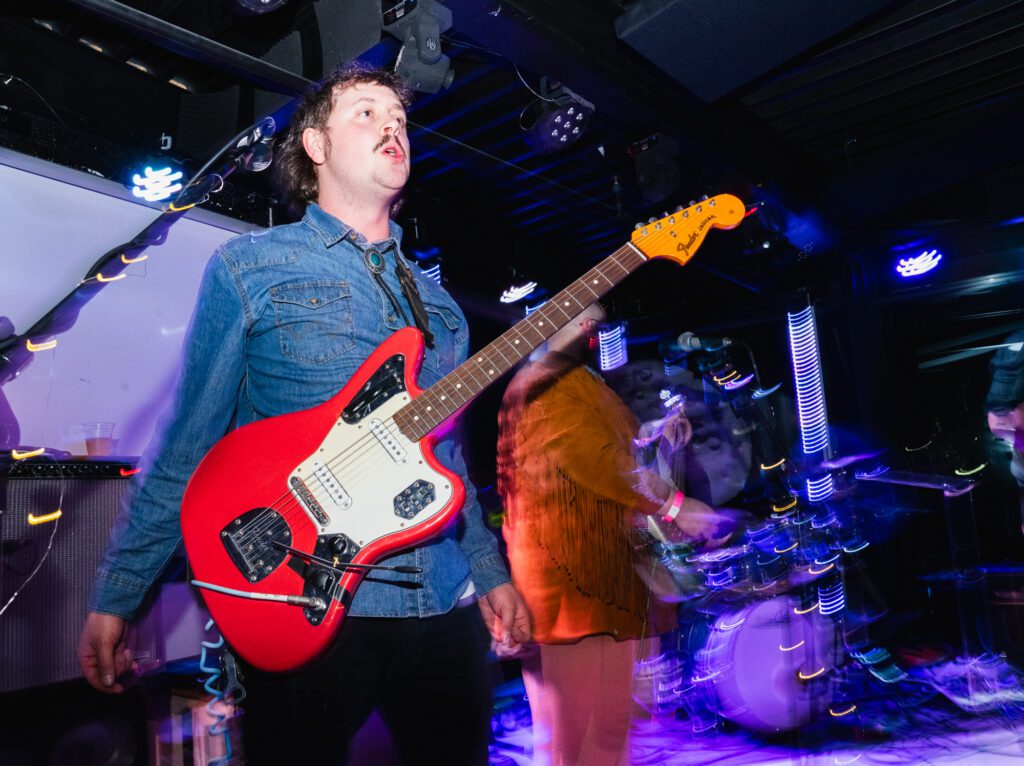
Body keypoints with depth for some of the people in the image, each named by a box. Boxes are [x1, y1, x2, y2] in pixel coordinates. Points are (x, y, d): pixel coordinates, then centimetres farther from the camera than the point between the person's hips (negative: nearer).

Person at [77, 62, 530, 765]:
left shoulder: (436, 300, 13)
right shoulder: (249, 267, -2)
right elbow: (188, 447, -2)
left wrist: (491, 573, 12)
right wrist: (114, 598, -3)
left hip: (447, 606, 5)